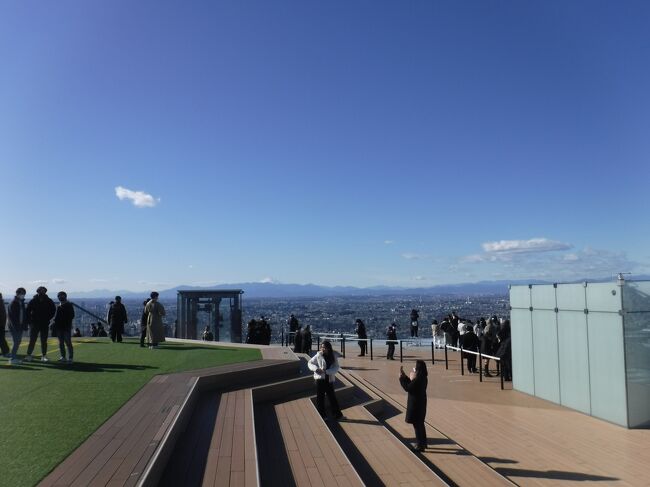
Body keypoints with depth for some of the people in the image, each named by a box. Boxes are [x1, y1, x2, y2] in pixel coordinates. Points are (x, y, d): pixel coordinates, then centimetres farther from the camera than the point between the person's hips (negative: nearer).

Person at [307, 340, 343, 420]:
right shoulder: (318, 355, -6)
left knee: (332, 396, 9)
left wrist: (327, 371, -21)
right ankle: (321, 415, 20)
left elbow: (336, 367, -8)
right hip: (320, 378, -1)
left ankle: (337, 414, 22)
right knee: (320, 397, 6)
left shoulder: (333, 356, -3)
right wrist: (316, 369, -17)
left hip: (329, 379, 1)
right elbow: (310, 363, 1)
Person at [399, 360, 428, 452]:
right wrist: (404, 376, 8)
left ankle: (420, 445, 12)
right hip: (421, 403, 10)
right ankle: (423, 443, 33)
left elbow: (407, 388, -23)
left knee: (417, 424, 2)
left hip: (416, 405, -10)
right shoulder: (422, 378, 4)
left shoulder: (418, 380, -26)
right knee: (420, 423, 21)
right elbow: (411, 385, 12)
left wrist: (401, 378, -14)